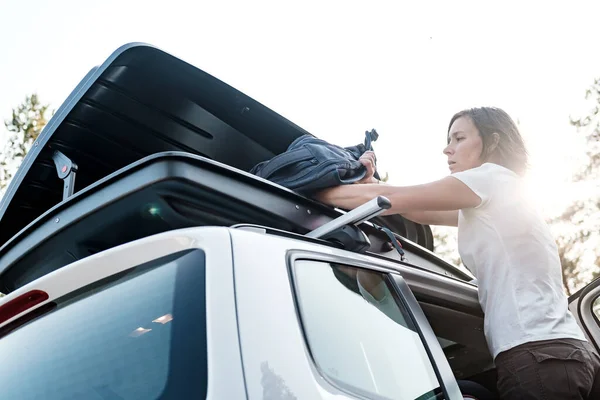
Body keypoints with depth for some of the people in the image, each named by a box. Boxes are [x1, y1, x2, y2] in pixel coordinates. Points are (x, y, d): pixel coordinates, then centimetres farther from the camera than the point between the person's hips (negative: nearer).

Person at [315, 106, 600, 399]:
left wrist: (313, 193, 0)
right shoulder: (486, 203, 23)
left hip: (536, 357, -9)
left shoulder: (493, 177, -4)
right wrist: (369, 182, 12)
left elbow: (390, 199, -7)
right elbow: (421, 213, 22)